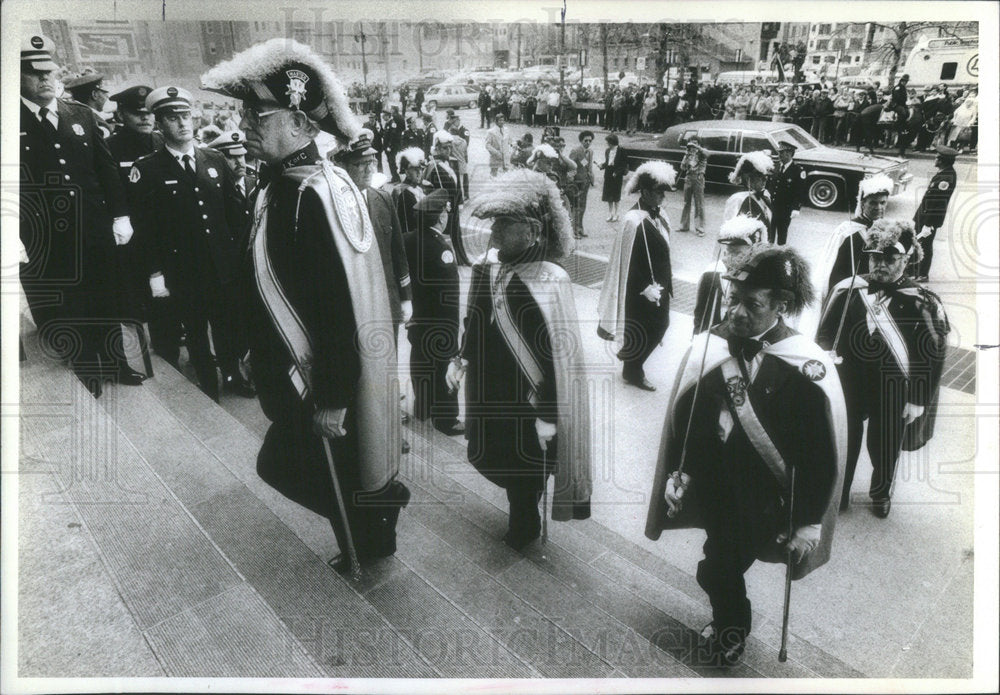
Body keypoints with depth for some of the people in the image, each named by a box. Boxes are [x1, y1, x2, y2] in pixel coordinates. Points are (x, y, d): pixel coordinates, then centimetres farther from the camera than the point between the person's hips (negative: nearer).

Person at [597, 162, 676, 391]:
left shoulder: (659, 215, 3)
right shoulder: (635, 221, -22)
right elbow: (630, 260, -20)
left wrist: (667, 284, 14)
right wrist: (646, 288, -17)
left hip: (658, 286, 8)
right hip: (642, 291, -8)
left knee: (660, 325, 15)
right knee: (641, 328, 5)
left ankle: (633, 364, 34)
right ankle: (632, 371, 28)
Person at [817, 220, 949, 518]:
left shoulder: (924, 303, -12)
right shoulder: (847, 290, -8)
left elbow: (932, 357, -8)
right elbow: (825, 338, 0)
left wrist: (919, 400, -8)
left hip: (893, 395, 0)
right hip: (847, 388, 1)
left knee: (886, 448, 17)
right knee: (844, 441, 15)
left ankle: (881, 493, 46)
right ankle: (838, 491, 39)